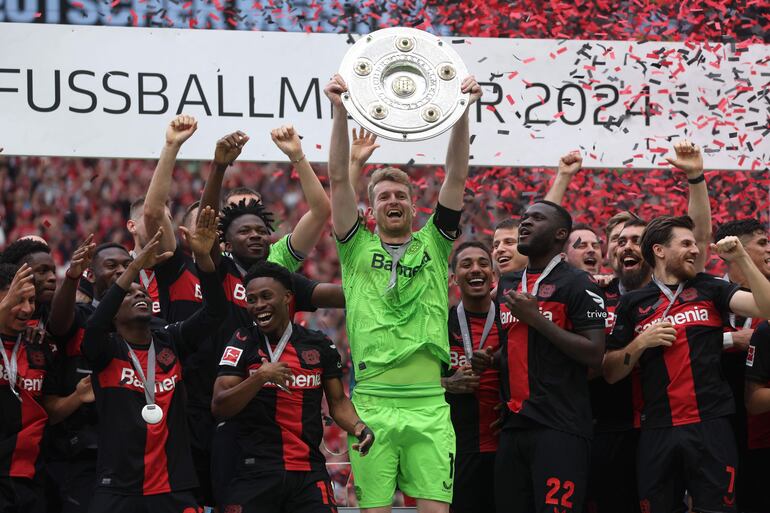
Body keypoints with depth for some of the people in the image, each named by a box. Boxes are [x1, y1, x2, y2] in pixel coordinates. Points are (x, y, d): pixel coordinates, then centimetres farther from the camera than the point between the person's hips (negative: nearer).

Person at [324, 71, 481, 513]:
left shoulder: (433, 245, 14)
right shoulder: (358, 249, 11)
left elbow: (456, 178, 5)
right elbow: (339, 181, 2)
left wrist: (462, 112, -6)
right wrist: (340, 112, -8)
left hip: (429, 403, 1)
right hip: (372, 402, -1)